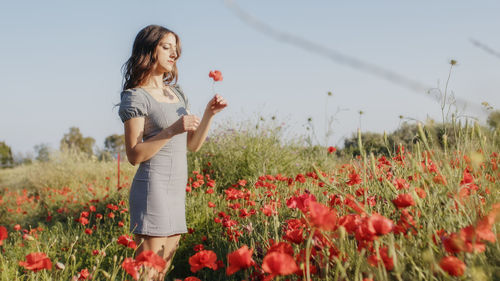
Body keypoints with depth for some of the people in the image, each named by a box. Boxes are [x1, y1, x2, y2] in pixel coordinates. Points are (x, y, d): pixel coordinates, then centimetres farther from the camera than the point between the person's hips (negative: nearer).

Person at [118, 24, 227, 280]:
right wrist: (172, 130, -21)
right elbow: (134, 155, -12)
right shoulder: (136, 96, -6)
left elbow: (192, 145, 17)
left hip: (177, 192, 8)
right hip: (153, 188, -8)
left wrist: (209, 114, 2)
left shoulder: (176, 93, 16)